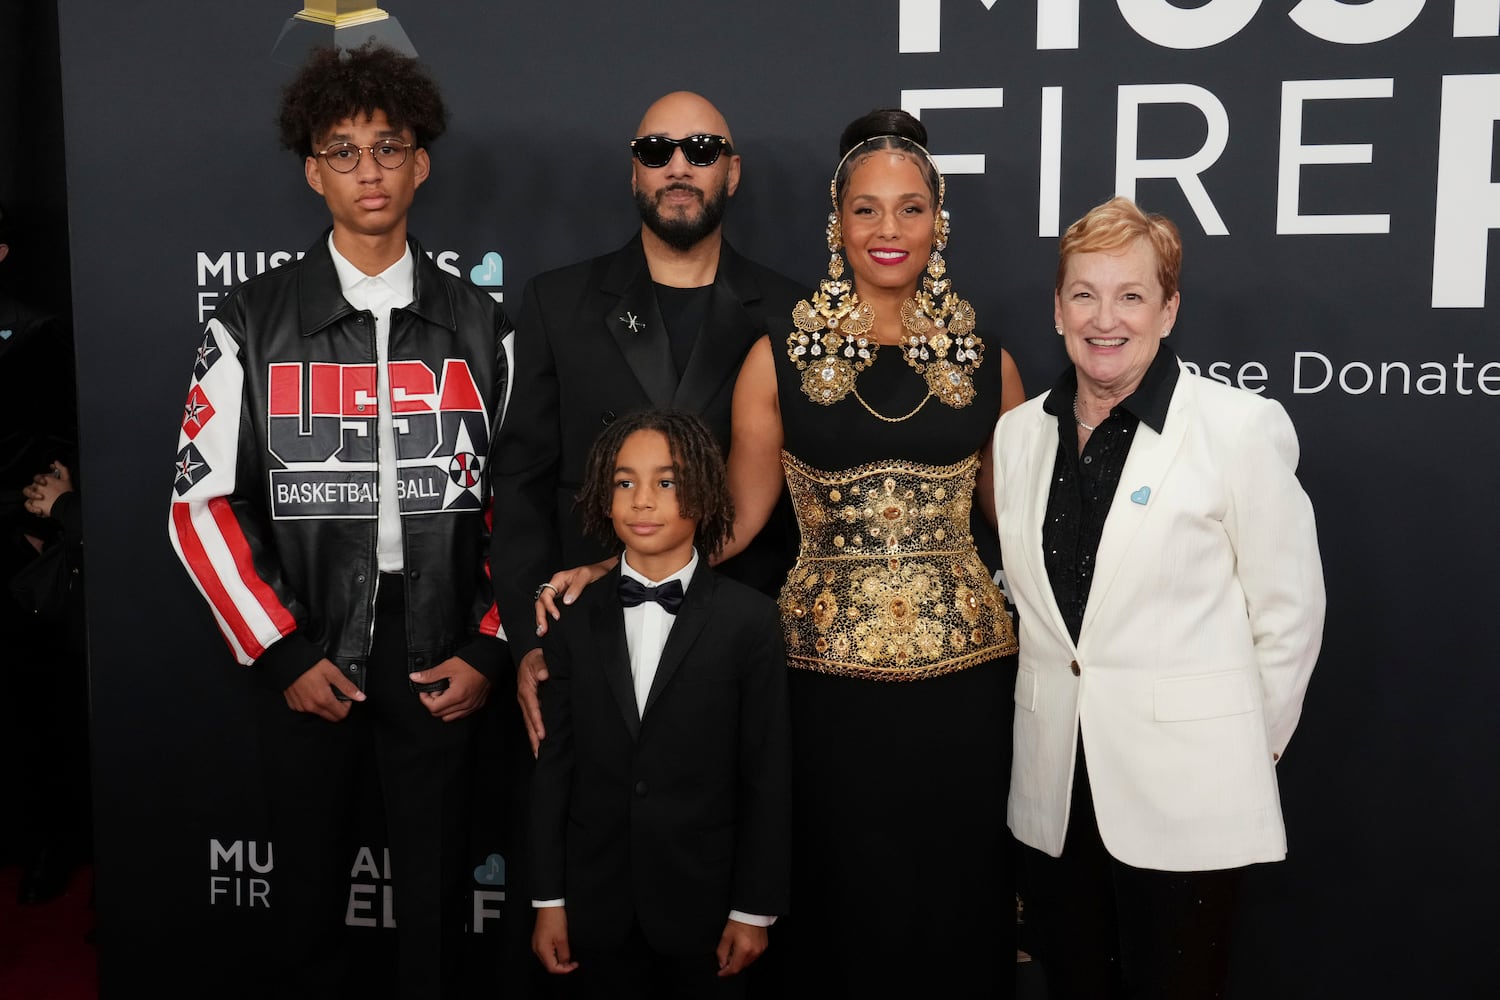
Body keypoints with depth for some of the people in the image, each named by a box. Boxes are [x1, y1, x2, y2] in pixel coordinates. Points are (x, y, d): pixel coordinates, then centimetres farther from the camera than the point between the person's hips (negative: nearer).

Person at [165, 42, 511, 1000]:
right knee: (311, 885, 13)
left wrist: (487, 650, -3)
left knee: (435, 893, 9)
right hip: (305, 652, 0)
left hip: (440, 658, 1)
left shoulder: (481, 328, 4)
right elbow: (203, 501, 0)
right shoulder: (254, 324, 1)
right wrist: (282, 655, -6)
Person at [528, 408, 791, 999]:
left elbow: (768, 775, -5)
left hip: (702, 900, -2)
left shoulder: (749, 621, -6)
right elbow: (553, 763, 2)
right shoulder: (574, 620, 1)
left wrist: (755, 910, -5)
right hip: (598, 903, 2)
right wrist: (549, 900, 1)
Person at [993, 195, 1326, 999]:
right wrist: (1049, 709, 11)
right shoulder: (1019, 433, 5)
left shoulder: (1241, 429, -10)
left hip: (1184, 787, -4)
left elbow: (1288, 609, -5)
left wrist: (1249, 748, 1)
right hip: (1053, 786, 5)